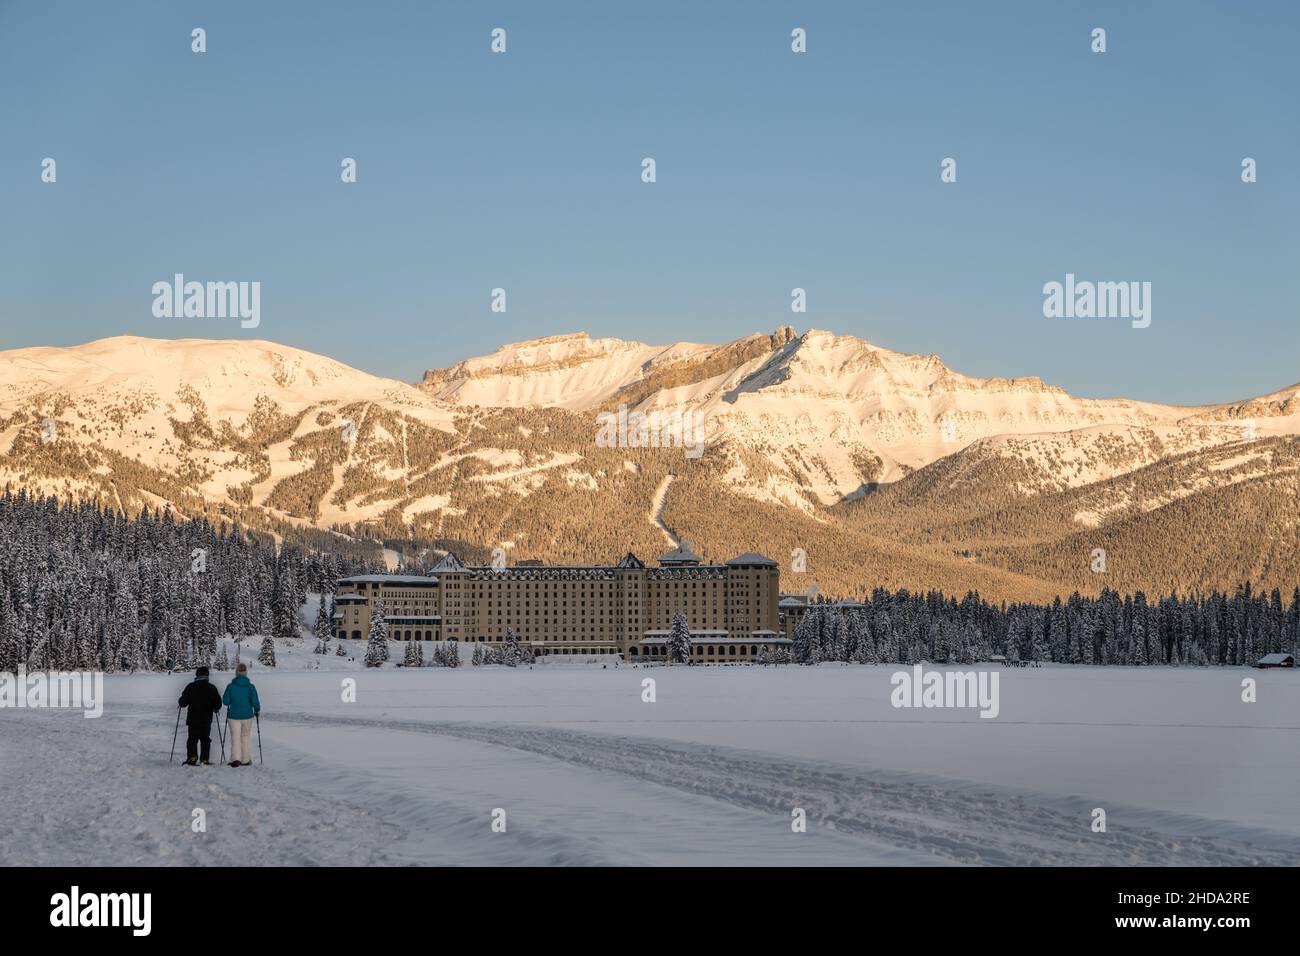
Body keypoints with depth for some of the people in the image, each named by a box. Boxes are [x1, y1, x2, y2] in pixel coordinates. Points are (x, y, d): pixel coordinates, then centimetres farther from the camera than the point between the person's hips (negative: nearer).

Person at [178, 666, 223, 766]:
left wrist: (180, 702, 19)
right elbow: (218, 703, 1)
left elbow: (183, 702, -4)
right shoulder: (211, 688, 0)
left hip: (193, 718, -1)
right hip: (206, 719, 1)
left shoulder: (190, 687, -3)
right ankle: (205, 759, 9)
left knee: (192, 738, -2)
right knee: (205, 739, 12)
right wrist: (215, 709, 21)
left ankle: (192, 757, -20)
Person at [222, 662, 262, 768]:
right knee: (245, 737, 15)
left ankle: (236, 759, -13)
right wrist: (257, 710, 11)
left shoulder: (230, 686, -7)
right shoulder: (250, 687, -8)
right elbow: (255, 701, -9)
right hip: (247, 715, 1)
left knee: (235, 738, 3)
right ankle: (245, 760, 20)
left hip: (234, 716, -1)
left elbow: (225, 701, -5)